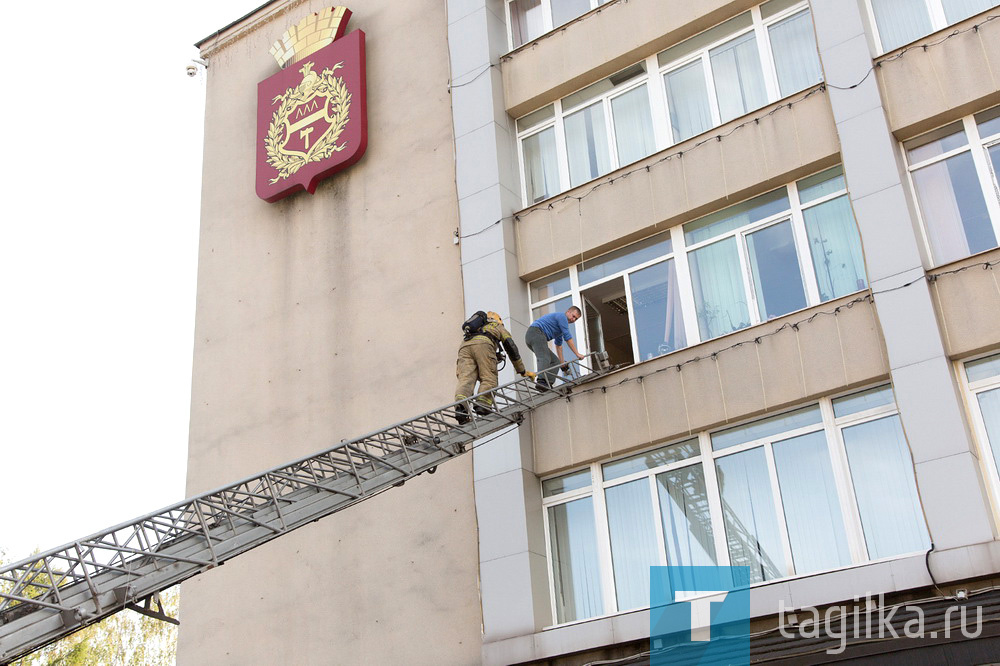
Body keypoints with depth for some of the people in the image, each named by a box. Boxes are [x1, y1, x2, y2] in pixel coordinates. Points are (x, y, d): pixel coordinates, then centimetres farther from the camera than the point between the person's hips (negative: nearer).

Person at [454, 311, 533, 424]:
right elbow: (512, 349, 27)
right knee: (488, 378, -4)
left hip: (464, 346, 4)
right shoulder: (499, 327, 34)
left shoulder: (480, 326, 47)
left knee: (465, 379, -14)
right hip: (483, 344, -4)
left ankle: (460, 406, -40)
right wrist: (523, 371, 32)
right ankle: (483, 403, -31)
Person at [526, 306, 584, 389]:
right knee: (544, 359, -26)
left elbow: (558, 345, 35)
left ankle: (548, 385, -9)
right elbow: (568, 338, -6)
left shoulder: (560, 326, 29)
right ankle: (541, 381, -46)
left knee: (555, 361, 6)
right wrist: (577, 354, -1)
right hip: (536, 332, -10)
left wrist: (562, 361, 34)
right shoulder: (562, 316, -2)